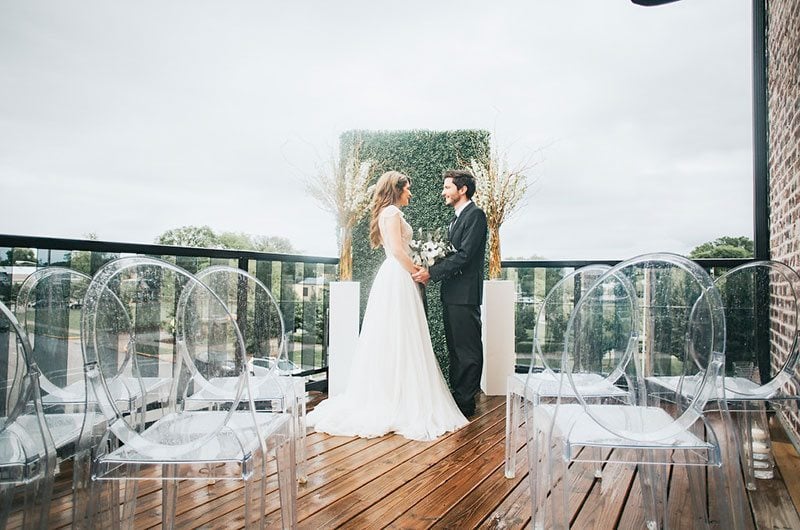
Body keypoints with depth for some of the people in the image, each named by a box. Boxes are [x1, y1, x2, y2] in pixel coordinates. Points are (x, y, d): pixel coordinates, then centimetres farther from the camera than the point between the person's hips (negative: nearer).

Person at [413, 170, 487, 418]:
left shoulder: (475, 215, -11)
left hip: (464, 294, -10)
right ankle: (457, 395, 26)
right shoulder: (457, 218, 19)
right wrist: (430, 269, 3)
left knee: (467, 349, -1)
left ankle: (465, 402, 8)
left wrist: (432, 273, -19)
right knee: (455, 348, 15)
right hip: (451, 293, 10)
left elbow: (464, 255, -20)